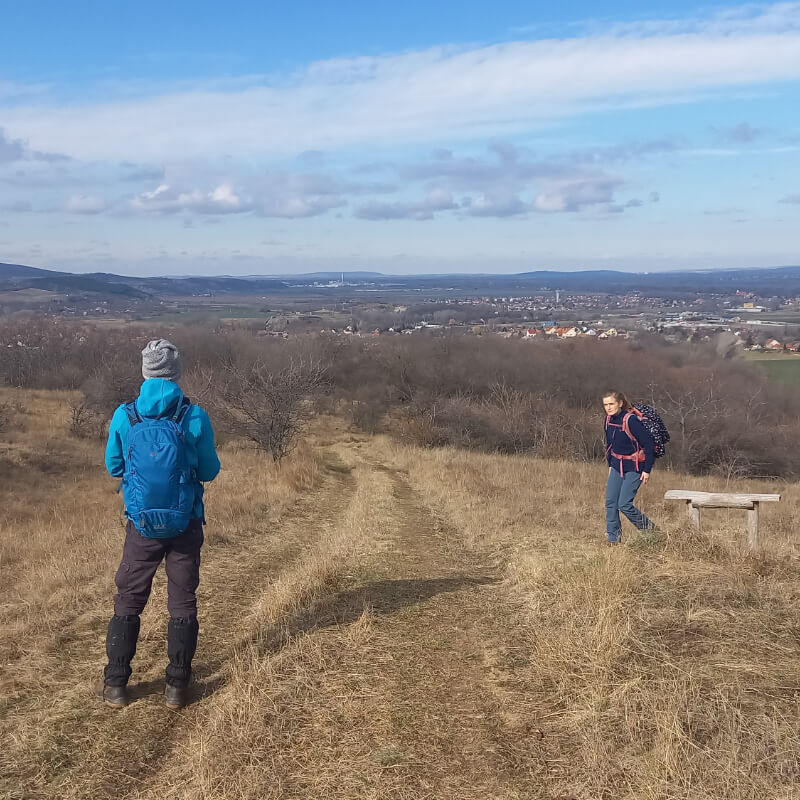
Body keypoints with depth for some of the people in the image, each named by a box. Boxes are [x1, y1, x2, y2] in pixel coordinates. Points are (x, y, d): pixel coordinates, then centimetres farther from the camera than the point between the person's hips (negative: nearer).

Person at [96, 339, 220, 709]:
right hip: (186, 525, -1)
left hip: (141, 525, 1)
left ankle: (115, 685, 19)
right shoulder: (195, 417, -12)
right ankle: (177, 686, 15)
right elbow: (210, 471, -2)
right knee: (182, 603, 11)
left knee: (128, 600, 14)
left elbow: (113, 466, 5)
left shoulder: (124, 416, -8)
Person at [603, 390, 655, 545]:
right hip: (617, 466, 7)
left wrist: (647, 470, -17)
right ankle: (613, 539, 13)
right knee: (610, 502, 1)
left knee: (624, 505, -10)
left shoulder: (630, 420, -22)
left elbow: (649, 444, -19)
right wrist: (610, 464, 18)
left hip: (634, 468, -7)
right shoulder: (609, 419, 1)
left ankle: (649, 529, 13)